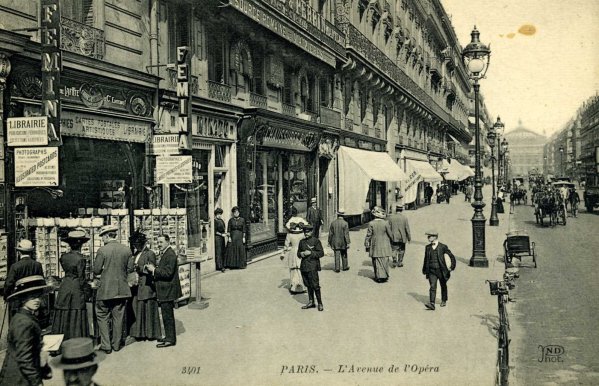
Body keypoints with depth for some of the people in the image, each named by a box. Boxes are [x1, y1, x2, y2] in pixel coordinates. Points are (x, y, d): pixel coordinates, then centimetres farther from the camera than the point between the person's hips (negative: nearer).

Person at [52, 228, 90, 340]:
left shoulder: (63, 257, 3)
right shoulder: (80, 258, -14)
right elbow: (81, 278, -11)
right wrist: (88, 289, 2)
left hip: (64, 289, 6)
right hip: (76, 290, -6)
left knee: (63, 319, 12)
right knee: (76, 319, 1)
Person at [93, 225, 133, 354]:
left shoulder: (102, 250, -12)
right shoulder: (127, 249, -1)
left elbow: (96, 271, -9)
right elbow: (130, 269, 4)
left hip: (106, 290, -3)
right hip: (122, 289, 4)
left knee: (102, 316, 10)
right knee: (118, 317, 12)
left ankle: (106, 345, 9)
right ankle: (116, 344, 21)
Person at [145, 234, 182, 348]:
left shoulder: (170, 255, -18)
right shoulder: (164, 253, 15)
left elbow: (168, 273, -23)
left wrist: (154, 270, -16)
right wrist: (153, 268, 4)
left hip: (167, 291, -10)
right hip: (164, 291, 10)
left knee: (168, 316, -4)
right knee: (167, 315, 17)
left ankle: (170, 339, 3)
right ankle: (169, 337, 26)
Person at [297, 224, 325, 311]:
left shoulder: (316, 241, -5)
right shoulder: (302, 241, 12)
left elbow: (321, 253, -8)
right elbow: (298, 253, 19)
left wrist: (310, 253, -17)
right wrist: (301, 254, -4)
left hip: (312, 266, -6)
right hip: (304, 266, 6)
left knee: (315, 285, -7)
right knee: (308, 285, 13)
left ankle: (320, 303, 2)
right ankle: (311, 302, 23)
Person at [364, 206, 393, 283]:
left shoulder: (371, 224, -10)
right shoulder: (385, 223, -10)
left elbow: (368, 235, -6)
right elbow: (390, 234, -2)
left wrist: (367, 245, 4)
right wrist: (390, 242, 16)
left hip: (375, 246, 0)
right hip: (384, 246, 0)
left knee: (377, 262, 7)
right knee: (384, 261, 10)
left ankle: (379, 276, 6)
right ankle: (385, 276, 15)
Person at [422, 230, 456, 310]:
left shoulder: (443, 247, -7)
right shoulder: (427, 247, 4)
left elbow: (452, 256, 0)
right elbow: (426, 259, 14)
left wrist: (452, 267, -6)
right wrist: (424, 270, 17)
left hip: (441, 271, -2)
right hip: (432, 271, 2)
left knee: (443, 286, 15)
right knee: (432, 287, -10)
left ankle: (444, 301, 35)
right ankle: (432, 304, -17)